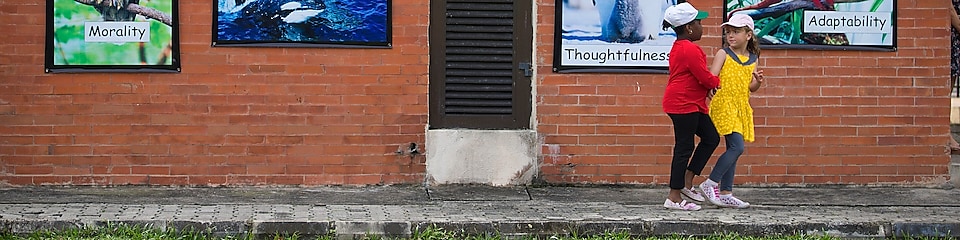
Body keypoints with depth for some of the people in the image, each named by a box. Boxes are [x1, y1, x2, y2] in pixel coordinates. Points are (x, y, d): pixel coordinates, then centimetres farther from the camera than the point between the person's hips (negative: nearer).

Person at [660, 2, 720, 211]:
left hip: (691, 104, 11)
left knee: (711, 138, 13)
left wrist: (709, 86, 3)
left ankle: (687, 181, 15)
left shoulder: (679, 48, 15)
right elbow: (705, 77, -17)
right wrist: (717, 82, 4)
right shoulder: (690, 50, -19)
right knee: (684, 148, -5)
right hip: (684, 105, -11)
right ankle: (674, 197, 0)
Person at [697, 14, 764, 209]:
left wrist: (758, 81, -8)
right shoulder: (723, 54, -4)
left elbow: (751, 87, 13)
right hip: (723, 105, -6)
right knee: (737, 146, -17)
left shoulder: (752, 58, 10)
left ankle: (726, 193, 12)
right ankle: (710, 184, -9)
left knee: (733, 149, 7)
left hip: (741, 108, 6)